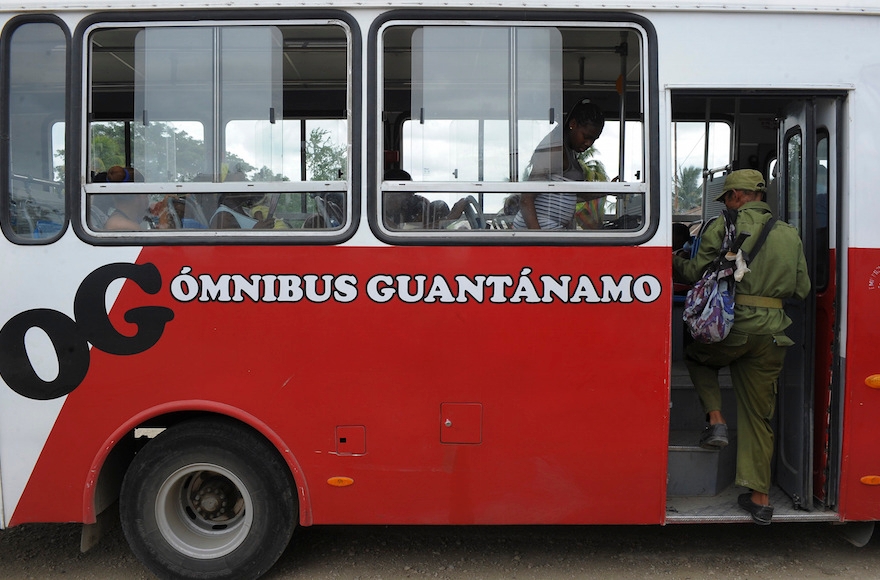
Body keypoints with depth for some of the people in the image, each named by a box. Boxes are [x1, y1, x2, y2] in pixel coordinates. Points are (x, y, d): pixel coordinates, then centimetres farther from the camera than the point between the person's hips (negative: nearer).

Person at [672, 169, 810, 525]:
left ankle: (716, 421, 10)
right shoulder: (790, 234, 14)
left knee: (696, 356, 29)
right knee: (758, 416, 11)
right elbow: (802, 289, 16)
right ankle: (760, 498, 14)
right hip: (772, 331, 5)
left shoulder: (724, 227, -1)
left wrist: (673, 261, 15)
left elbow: (696, 273, -4)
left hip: (733, 323, -4)